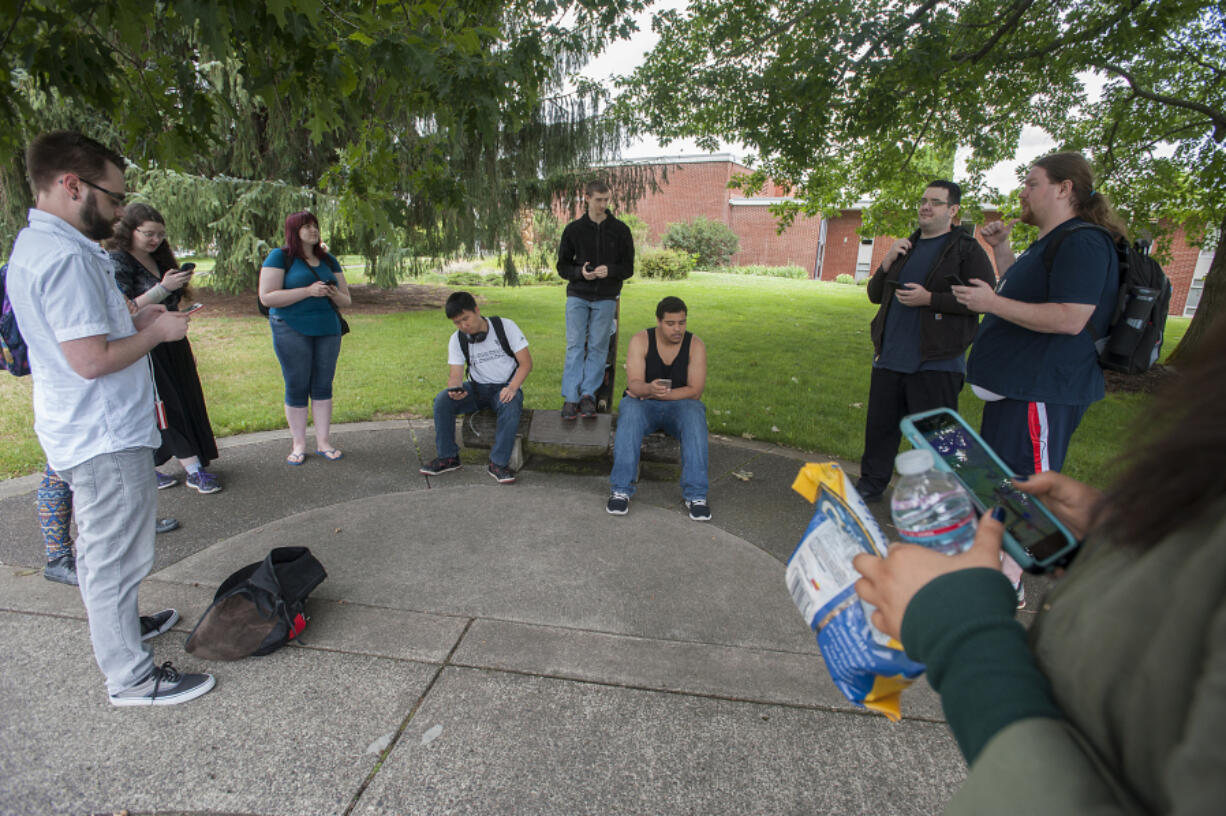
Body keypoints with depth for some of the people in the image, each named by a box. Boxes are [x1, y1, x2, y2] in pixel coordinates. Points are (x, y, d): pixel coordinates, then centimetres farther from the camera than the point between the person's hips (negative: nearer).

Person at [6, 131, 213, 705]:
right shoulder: (65, 256, -22)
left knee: (101, 548, 25)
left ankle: (117, 627, 44)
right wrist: (156, 333, -12)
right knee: (115, 557, 1)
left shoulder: (37, 245, 12)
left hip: (90, 432, 11)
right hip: (106, 439, -11)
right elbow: (91, 359, -26)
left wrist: (135, 321, 11)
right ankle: (131, 678, 15)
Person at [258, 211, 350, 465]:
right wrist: (308, 291, -18)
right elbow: (267, 297, -12)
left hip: (328, 329, 4)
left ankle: (323, 441, 14)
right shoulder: (279, 257, -2)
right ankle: (299, 444, 13)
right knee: (297, 387, 2)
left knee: (323, 386, 6)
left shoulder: (328, 260, 13)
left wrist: (334, 294, -9)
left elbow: (345, 299, 15)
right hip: (292, 330, -4)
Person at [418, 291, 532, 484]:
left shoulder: (505, 326, -11)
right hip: (476, 388, 3)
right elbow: (455, 375, -6)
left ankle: (498, 463, -25)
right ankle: (448, 457, -7)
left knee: (511, 407, -37)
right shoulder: (457, 339, -1)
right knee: (442, 401, -22)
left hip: (505, 387, -3)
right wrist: (454, 389, -31)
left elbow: (526, 362, -11)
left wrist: (512, 387, -28)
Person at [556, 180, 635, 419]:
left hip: (606, 298, 0)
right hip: (578, 295, 0)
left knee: (598, 346, -1)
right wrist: (580, 272, -12)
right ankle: (571, 397, -2)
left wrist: (610, 271, -15)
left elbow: (628, 268, 6)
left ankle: (588, 393, 6)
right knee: (574, 345, -4)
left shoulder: (620, 230, 5)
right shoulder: (574, 229, 5)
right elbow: (562, 266, 8)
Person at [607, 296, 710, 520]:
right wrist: (649, 389, -40)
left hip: (679, 406, 1)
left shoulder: (695, 346, -4)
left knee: (695, 415, -33)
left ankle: (695, 495, -31)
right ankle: (621, 490, -33)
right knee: (630, 411, -35)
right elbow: (634, 384, -17)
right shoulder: (641, 340, -6)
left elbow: (694, 391, -10)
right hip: (643, 404, 0)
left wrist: (662, 394, -20)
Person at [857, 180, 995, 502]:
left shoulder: (967, 250, -1)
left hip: (935, 362, -6)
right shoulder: (905, 247, 19)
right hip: (890, 356, 6)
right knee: (880, 425, 12)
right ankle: (871, 484, 26)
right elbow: (875, 294, 19)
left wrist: (930, 299, -17)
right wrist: (886, 264, 2)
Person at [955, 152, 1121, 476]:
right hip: (1015, 387, 11)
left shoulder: (1082, 242, -16)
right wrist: (1000, 246, 23)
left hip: (1041, 395, -11)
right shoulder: (1050, 242, 19)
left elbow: (1070, 319, -26)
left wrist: (992, 303, -23)